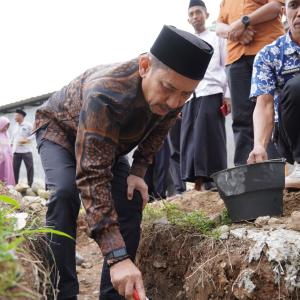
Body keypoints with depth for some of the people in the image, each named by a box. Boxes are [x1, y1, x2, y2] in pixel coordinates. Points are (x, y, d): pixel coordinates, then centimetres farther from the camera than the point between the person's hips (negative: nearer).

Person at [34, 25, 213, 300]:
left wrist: (138, 171, -14)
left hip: (110, 141, 5)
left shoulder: (173, 93, -24)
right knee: (66, 192, -31)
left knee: (131, 200, -12)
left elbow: (156, 132, 0)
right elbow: (92, 176, -49)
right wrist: (117, 256, -53)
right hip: (59, 128, -5)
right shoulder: (106, 94, -45)